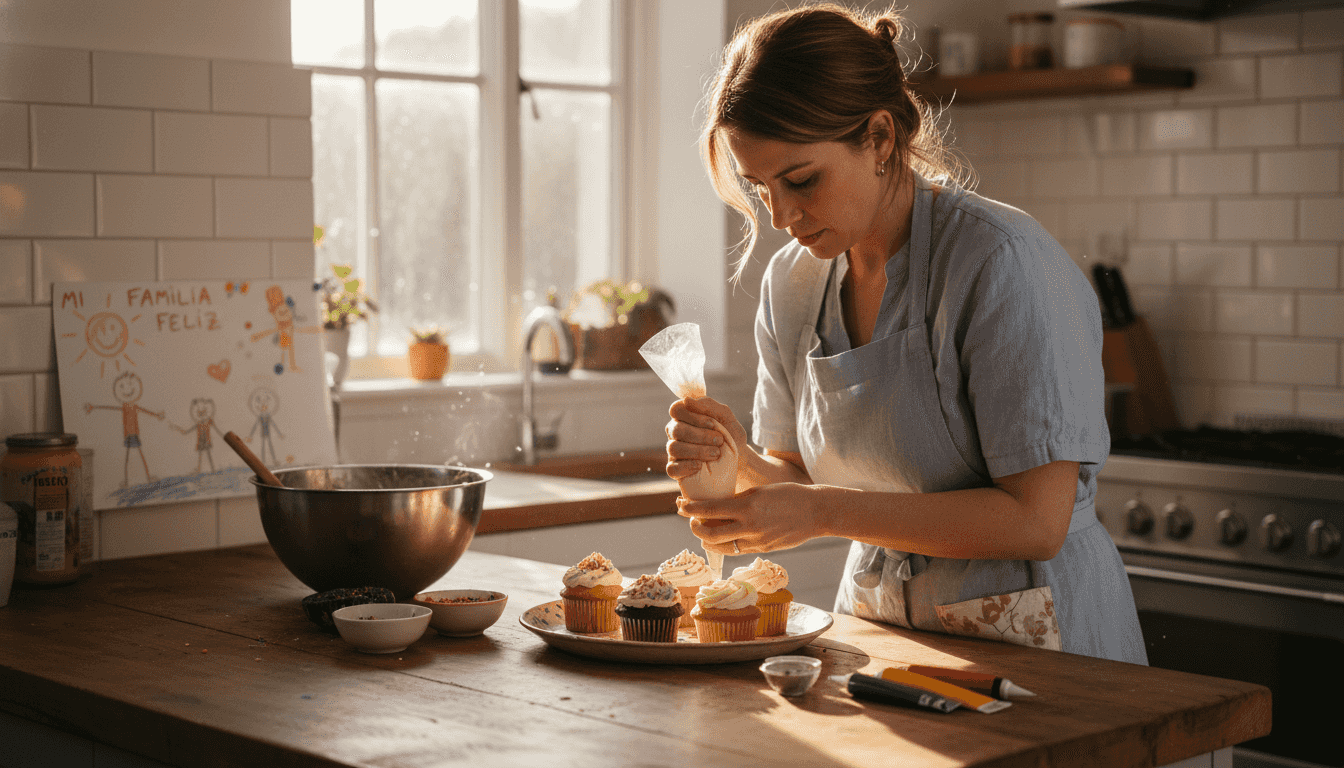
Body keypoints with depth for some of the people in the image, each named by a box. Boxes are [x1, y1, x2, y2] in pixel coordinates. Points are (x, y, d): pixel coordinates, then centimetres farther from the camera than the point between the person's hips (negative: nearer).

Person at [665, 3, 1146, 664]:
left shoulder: (1002, 262, -17)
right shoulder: (792, 282, 3)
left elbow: (1036, 521, -19)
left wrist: (822, 511, -21)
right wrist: (741, 464, -11)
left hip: (1033, 638, -6)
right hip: (876, 625, 6)